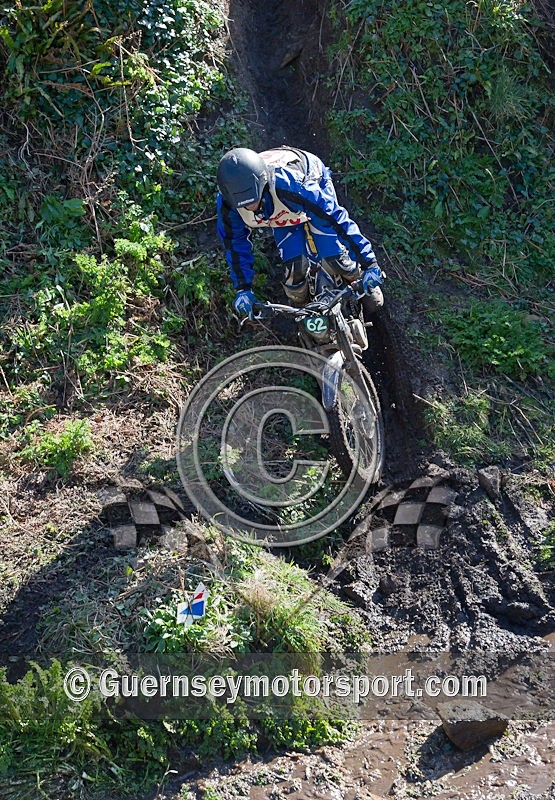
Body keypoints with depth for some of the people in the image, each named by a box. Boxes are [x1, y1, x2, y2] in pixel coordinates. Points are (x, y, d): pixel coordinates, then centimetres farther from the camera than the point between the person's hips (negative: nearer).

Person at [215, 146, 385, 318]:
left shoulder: (289, 185, -48)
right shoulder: (227, 202, -35)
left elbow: (334, 217, -42)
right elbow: (235, 241, -15)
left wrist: (368, 263, -38)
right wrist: (243, 288, -16)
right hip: (281, 211, 3)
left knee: (332, 256, -12)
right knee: (294, 264, -10)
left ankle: (361, 283, 21)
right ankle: (298, 306, 21)